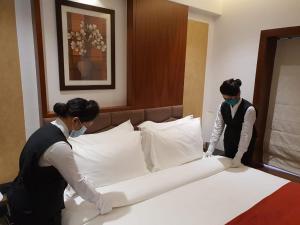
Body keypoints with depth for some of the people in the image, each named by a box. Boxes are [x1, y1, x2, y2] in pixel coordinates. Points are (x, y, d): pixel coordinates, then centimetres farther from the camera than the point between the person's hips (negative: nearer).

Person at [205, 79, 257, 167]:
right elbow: (217, 127, -11)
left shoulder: (249, 109, -26)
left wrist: (238, 157, -29)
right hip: (229, 142, 4)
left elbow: (246, 134, -27)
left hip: (245, 144, -4)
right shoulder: (223, 106, -11)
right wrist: (210, 149, -15)